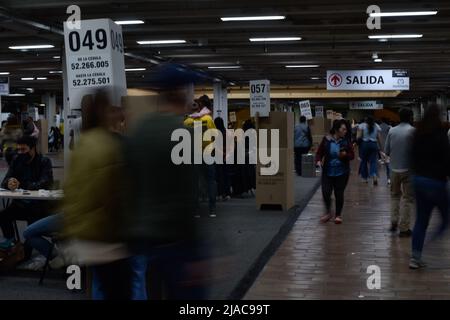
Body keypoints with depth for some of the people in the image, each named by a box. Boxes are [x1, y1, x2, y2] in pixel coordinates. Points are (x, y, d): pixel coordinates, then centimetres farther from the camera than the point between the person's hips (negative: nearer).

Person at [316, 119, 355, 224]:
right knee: (326, 193, -6)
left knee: (339, 194, 4)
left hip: (342, 172, 0)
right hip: (328, 172, 0)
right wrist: (318, 160, -18)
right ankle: (328, 213, 19)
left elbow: (352, 155, 2)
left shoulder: (346, 141, -3)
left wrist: (345, 155, -19)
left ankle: (338, 215, 24)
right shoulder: (326, 140, -5)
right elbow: (319, 153, 2)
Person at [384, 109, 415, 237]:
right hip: (408, 169, -4)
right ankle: (404, 228, 4)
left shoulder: (392, 131, 2)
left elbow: (386, 151, 4)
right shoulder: (413, 131, -10)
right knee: (408, 198, 4)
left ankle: (394, 222, 14)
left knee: (395, 195, 22)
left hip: (394, 169, 4)